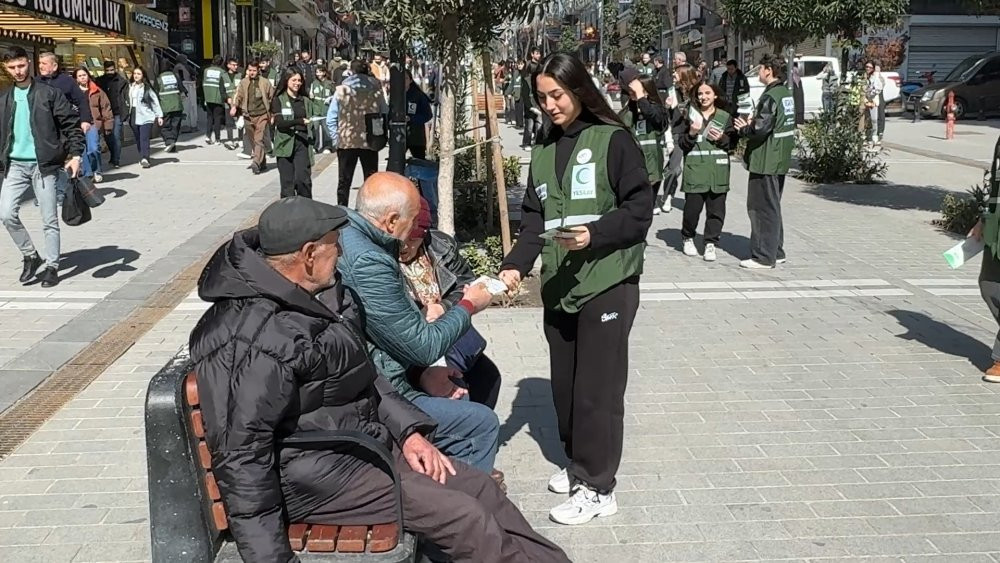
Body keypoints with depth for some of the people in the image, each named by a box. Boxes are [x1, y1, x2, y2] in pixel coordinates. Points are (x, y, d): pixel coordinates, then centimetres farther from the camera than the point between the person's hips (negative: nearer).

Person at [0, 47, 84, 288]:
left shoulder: (49, 93, -3)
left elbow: (71, 124, -4)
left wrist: (75, 154, -14)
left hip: (44, 164, -4)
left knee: (49, 220, 1)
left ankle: (51, 266, 12)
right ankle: (30, 256, 13)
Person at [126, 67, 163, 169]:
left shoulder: (147, 87, -2)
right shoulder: (130, 87, 10)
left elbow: (155, 101, 0)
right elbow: (128, 101, 14)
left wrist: (159, 116, -3)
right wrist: (128, 114, 10)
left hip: (146, 117, -5)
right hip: (134, 117, 5)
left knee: (144, 139, -13)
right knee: (138, 140, 8)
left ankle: (145, 158, -19)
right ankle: (143, 158, 18)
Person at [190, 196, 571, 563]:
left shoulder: (319, 297, 5)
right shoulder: (253, 341, -26)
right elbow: (242, 456, -26)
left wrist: (408, 430, 5)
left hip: (364, 437, 10)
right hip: (311, 471, -9)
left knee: (479, 487, 5)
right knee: (464, 517, -15)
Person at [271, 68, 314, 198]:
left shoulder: (306, 101, 14)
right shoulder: (278, 100, 4)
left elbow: (311, 122, 17)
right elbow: (279, 123, -9)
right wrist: (300, 121, -21)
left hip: (302, 144, 2)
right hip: (285, 144, -2)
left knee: (303, 179, -11)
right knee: (287, 182, -1)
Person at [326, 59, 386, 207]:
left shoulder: (341, 90, 0)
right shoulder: (376, 90, -1)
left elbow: (330, 119, -2)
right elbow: (385, 115, -2)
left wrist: (335, 138, 6)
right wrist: (381, 136, 7)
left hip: (346, 142, 0)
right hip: (370, 143, 0)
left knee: (344, 182, 10)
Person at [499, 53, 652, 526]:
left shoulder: (614, 141, -6)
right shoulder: (543, 152, 12)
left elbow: (639, 210, -8)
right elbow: (534, 217, 10)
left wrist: (594, 234, -23)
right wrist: (515, 265, -5)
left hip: (607, 283, -6)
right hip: (558, 285, 6)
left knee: (597, 386, -2)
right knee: (564, 382, 13)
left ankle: (596, 486, 8)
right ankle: (578, 464, 31)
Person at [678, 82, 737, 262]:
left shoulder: (725, 117, 7)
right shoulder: (691, 115, 5)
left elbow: (733, 142, 9)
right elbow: (681, 144, 3)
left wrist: (722, 139, -10)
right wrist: (691, 133, -15)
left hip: (718, 170, 1)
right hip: (695, 170, -1)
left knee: (716, 209, 1)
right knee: (692, 207, 0)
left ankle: (711, 243, 11)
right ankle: (688, 238, 23)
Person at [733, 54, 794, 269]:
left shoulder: (771, 96, -18)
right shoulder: (787, 93, 12)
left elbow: (761, 128, -25)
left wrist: (744, 129, -6)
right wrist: (753, 122, 11)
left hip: (766, 161, -10)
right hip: (780, 160, 10)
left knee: (761, 207, -3)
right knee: (772, 207, 18)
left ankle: (764, 256, 0)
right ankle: (776, 252, 25)